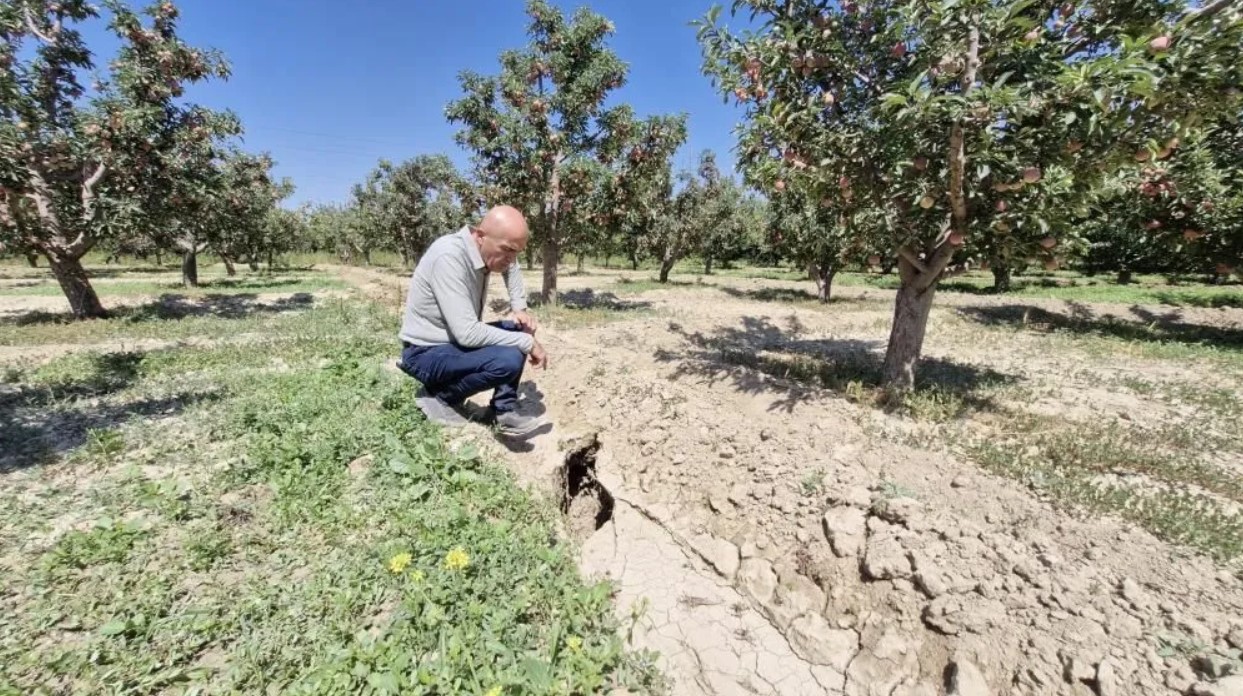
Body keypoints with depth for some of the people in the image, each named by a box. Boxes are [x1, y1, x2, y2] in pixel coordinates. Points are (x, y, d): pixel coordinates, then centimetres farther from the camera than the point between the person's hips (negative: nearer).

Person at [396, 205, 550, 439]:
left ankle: (505, 412, 1)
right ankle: (440, 397, -2)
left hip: (457, 339, 9)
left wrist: (520, 308, 5)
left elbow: (511, 266, 20)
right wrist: (527, 343, -23)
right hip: (427, 352, -9)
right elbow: (468, 333, -32)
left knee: (520, 330, 4)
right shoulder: (449, 256, -28)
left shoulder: (486, 247, -4)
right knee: (509, 360, -28)